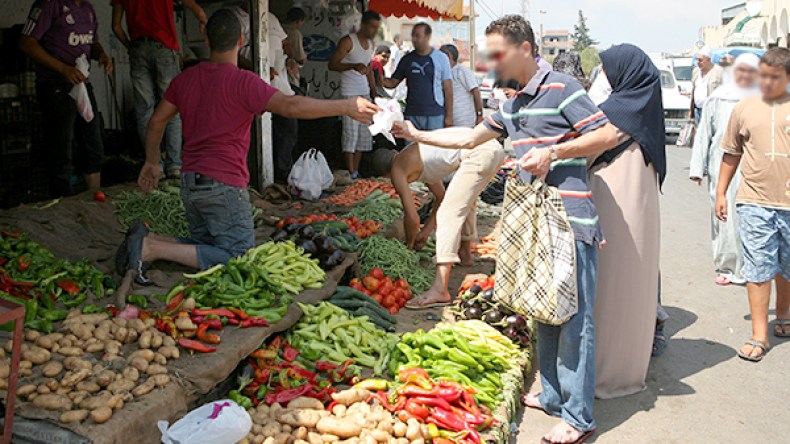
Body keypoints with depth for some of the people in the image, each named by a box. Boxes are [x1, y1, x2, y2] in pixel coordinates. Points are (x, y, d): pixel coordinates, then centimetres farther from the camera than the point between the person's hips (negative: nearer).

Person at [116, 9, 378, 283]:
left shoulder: (185, 79, 10)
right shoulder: (242, 81, -13)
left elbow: (156, 121, 16)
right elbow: (290, 106, -24)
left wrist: (152, 162, 30)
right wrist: (345, 107, -19)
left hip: (189, 183, 8)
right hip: (224, 185, -8)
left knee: (205, 248, 21)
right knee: (237, 257, -3)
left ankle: (147, 240, -2)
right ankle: (151, 248, -13)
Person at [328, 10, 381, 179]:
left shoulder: (370, 44, 13)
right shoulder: (348, 41, -10)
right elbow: (332, 64, -13)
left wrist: (374, 91, 18)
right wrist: (354, 66, -26)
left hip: (365, 93, 8)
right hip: (350, 93, -8)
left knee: (364, 134, 8)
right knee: (351, 133, -8)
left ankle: (356, 171, 16)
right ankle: (351, 174, -5)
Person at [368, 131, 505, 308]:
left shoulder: (397, 169, 2)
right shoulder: (416, 160, 26)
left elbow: (412, 217, 1)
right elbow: (441, 197, 34)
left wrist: (409, 244, 20)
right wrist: (427, 230, 34)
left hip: (478, 153, -10)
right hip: (494, 148, 10)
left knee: (449, 214, -11)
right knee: (465, 198, 34)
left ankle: (440, 290, -18)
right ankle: (465, 254, 50)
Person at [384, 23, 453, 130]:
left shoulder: (441, 58, 2)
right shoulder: (407, 59, 9)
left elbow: (448, 89, 2)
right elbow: (393, 82, 13)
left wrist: (449, 117, -4)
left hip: (435, 116, -3)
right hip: (411, 115, 3)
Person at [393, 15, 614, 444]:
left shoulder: (561, 87, -8)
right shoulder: (513, 105, 17)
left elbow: (607, 133, -11)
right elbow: (469, 138, 25)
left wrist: (553, 152, -17)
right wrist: (416, 135, 20)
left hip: (570, 221, -9)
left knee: (575, 317, -4)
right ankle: (552, 395, 28)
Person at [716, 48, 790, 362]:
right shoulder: (745, 109, 8)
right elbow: (731, 154, 15)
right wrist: (721, 193, 12)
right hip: (755, 201, 0)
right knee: (758, 268, -2)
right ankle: (759, 335, 3)